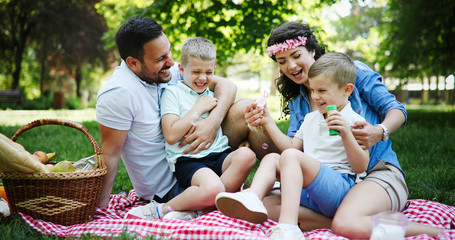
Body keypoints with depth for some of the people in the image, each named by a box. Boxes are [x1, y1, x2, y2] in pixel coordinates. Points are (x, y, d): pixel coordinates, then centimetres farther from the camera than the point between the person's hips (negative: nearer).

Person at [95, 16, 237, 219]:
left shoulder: (168, 71, -3)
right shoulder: (118, 94, -21)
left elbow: (226, 85, -3)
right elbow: (110, 154, -18)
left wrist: (213, 121, -22)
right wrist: (100, 209, -16)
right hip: (168, 186, -7)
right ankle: (163, 210, -7)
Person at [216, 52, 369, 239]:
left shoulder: (354, 122, 0)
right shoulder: (310, 119, 23)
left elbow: (361, 167, -8)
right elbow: (291, 145, 26)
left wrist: (346, 134, -23)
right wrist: (268, 122, 22)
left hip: (340, 187, -8)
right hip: (308, 192, 8)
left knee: (290, 156, -28)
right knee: (271, 159, 3)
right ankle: (252, 199, -29)